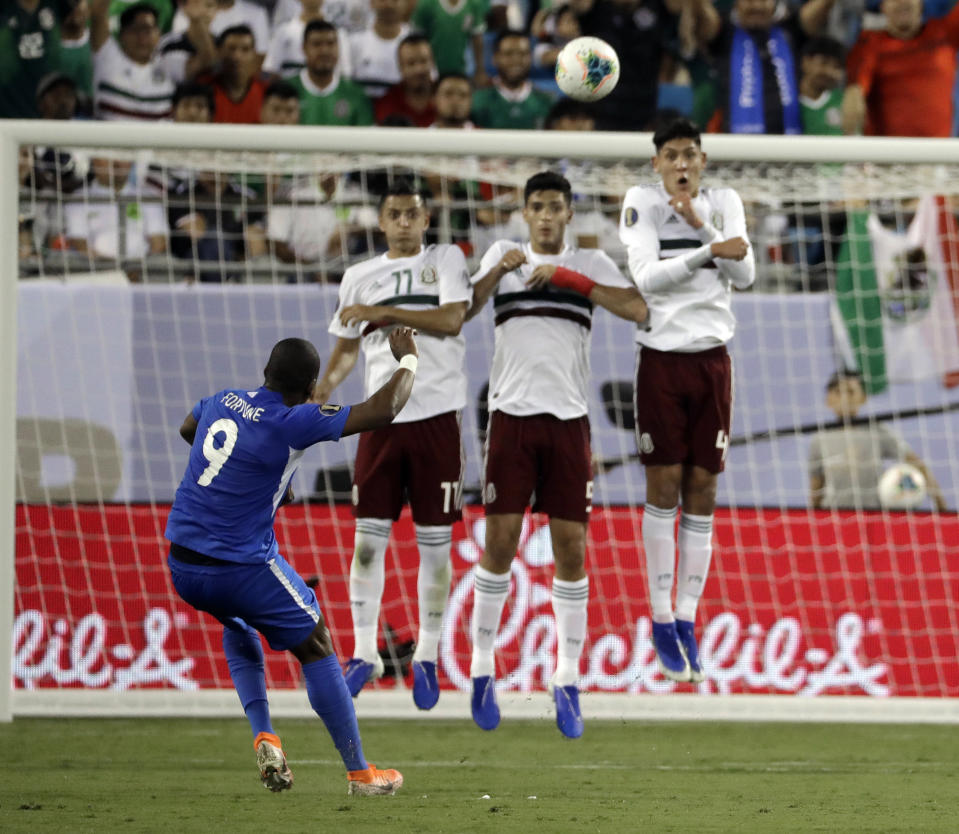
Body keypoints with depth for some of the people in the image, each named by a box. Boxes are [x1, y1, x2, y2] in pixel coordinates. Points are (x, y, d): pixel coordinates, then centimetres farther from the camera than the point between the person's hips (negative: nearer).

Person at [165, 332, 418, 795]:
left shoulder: (223, 401, 5)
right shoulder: (291, 423, -16)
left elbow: (187, 429, 30)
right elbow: (381, 411, -18)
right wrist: (407, 360, 1)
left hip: (181, 565, 6)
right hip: (243, 566, -6)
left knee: (237, 625, 36)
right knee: (315, 649, 12)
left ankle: (263, 735, 18)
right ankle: (359, 773, 15)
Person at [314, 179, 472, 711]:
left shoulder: (446, 260, 5)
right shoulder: (360, 277, 13)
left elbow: (452, 319, -10)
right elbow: (346, 348, 17)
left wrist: (382, 312, -12)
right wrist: (320, 393, 1)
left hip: (437, 416, -2)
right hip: (382, 418, 2)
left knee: (434, 543, 0)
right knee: (368, 538, -2)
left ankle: (427, 656, 9)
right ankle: (364, 653, 6)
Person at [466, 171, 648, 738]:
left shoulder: (590, 263, 9)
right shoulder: (505, 254, 9)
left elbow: (638, 309, -6)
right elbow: (463, 309, -4)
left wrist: (570, 278, -14)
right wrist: (499, 271, -23)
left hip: (569, 419, 1)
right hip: (513, 414, -1)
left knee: (571, 547, -1)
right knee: (500, 541, -4)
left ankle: (568, 681, 5)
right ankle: (483, 669, 8)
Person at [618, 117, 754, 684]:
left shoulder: (725, 204, 4)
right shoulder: (642, 203, -3)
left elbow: (745, 275, -7)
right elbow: (646, 276, -16)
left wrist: (701, 223, -17)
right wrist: (709, 253, -26)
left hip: (712, 360, 2)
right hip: (662, 358, -2)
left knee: (702, 491, 2)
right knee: (664, 488, -4)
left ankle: (687, 618, 8)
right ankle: (662, 620, 2)